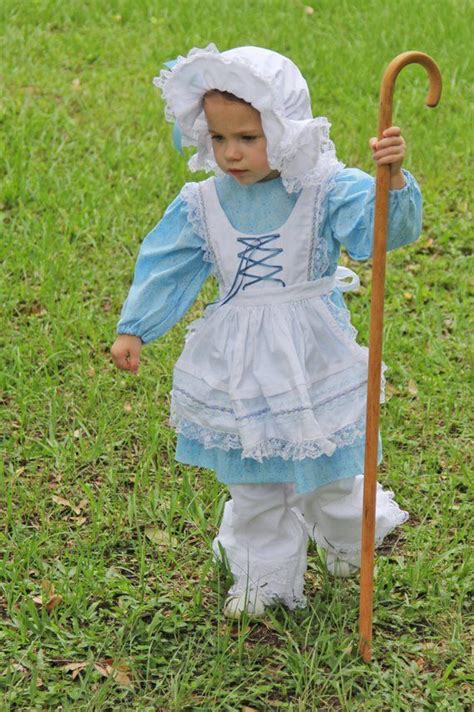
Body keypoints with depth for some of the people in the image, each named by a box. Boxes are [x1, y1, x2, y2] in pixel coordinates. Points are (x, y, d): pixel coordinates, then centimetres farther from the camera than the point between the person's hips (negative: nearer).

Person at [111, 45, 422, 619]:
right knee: (253, 485, 16)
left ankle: (349, 543, 47)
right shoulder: (202, 203, -6)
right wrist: (133, 329, 0)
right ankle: (265, 581, 35)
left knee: (326, 474, 16)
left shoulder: (325, 189, -15)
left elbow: (386, 225, -25)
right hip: (239, 367, 3)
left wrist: (393, 179, -43)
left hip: (312, 360, -2)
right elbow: (166, 267, 2)